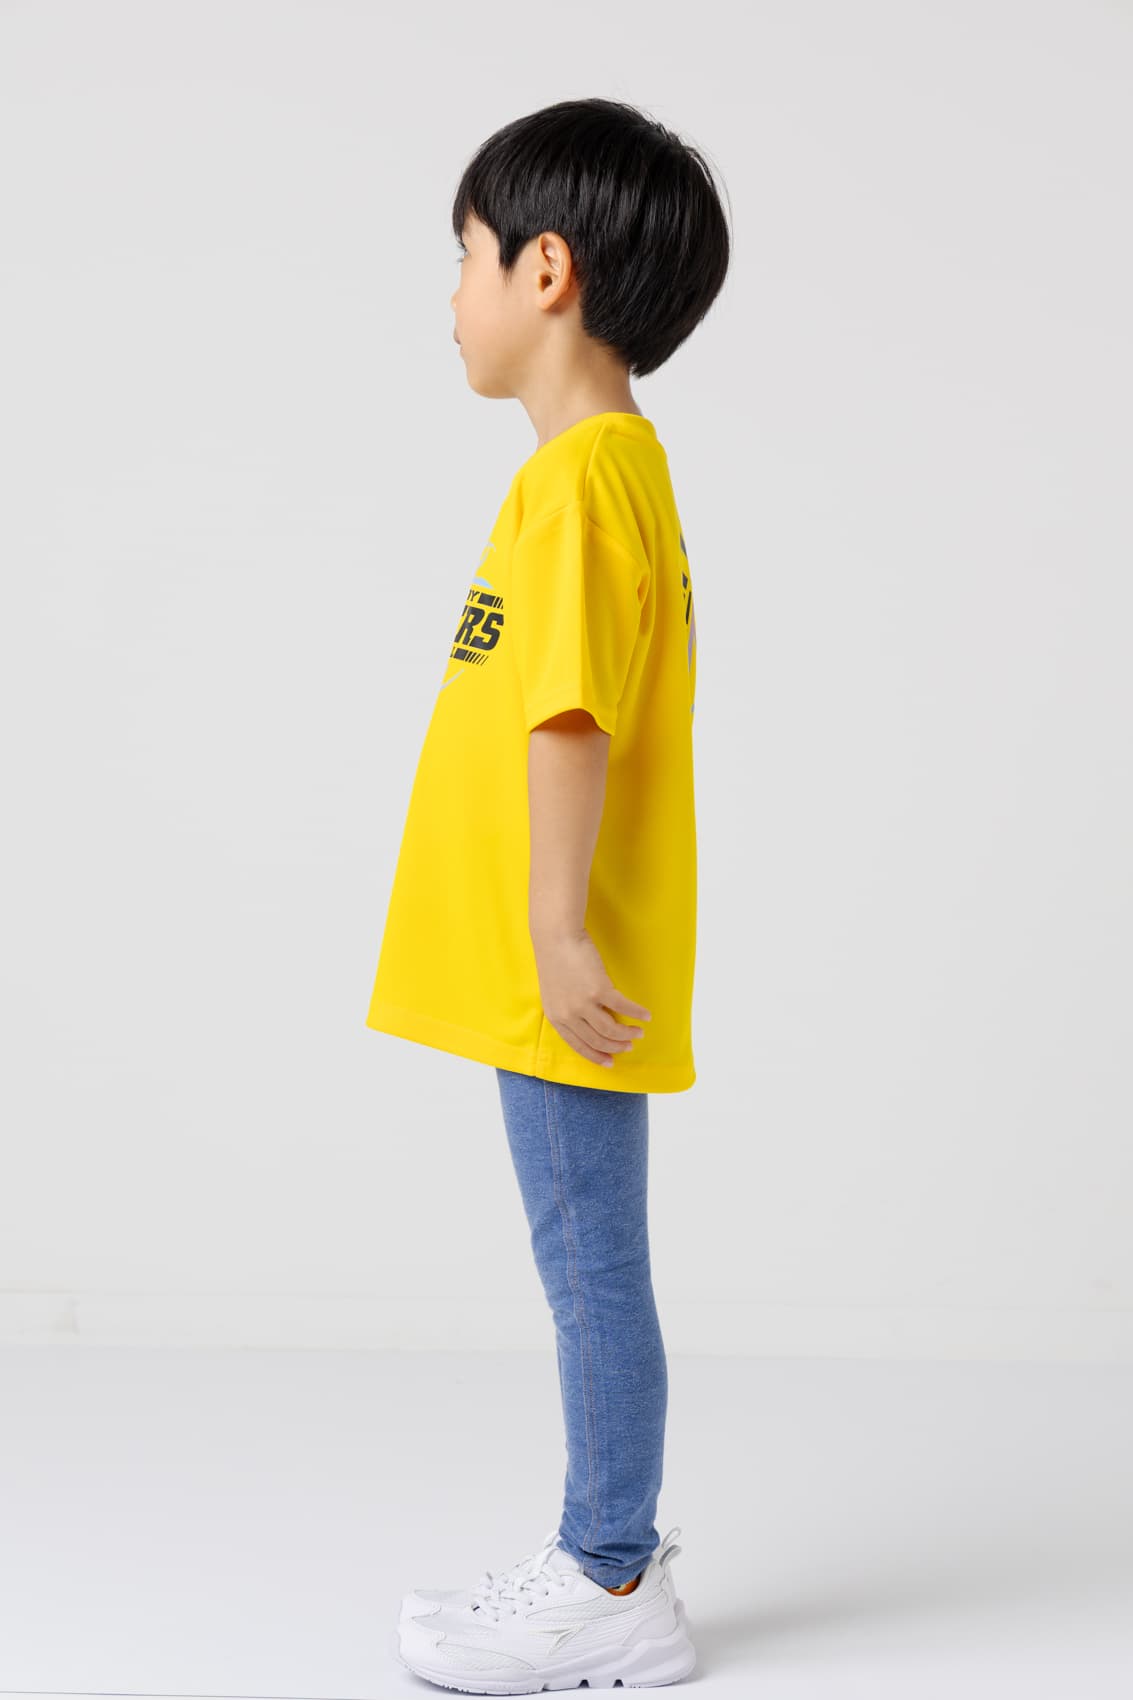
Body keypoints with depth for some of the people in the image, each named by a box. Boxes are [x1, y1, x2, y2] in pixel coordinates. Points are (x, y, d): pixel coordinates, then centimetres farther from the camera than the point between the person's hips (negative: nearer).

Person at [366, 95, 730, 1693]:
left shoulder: (578, 479, -16)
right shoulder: (618, 464, 15)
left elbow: (570, 718, -23)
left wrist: (555, 936, -24)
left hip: (562, 984, -10)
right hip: (547, 976, 10)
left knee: (591, 1263, -1)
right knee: (588, 1264, 16)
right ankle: (611, 1545, 27)